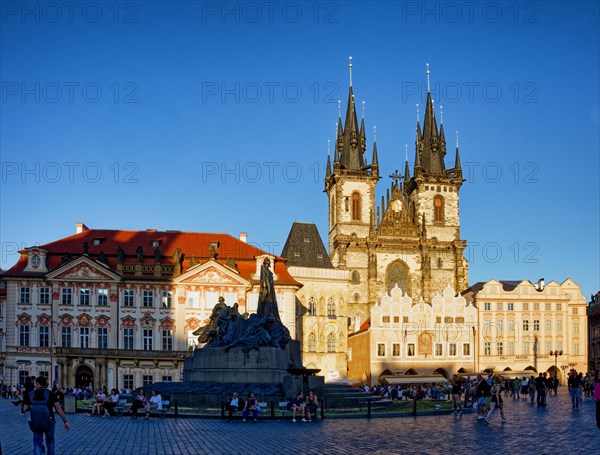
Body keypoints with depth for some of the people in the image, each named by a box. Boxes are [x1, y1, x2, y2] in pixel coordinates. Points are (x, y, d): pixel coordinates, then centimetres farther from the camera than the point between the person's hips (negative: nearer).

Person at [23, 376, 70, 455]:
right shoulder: (50, 394, -10)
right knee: (50, 441, 22)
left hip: (35, 423, 1)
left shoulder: (31, 395, -5)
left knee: (37, 442, 13)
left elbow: (25, 408, 4)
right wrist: (65, 421, -9)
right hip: (49, 422, 0)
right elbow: (58, 408, -13)